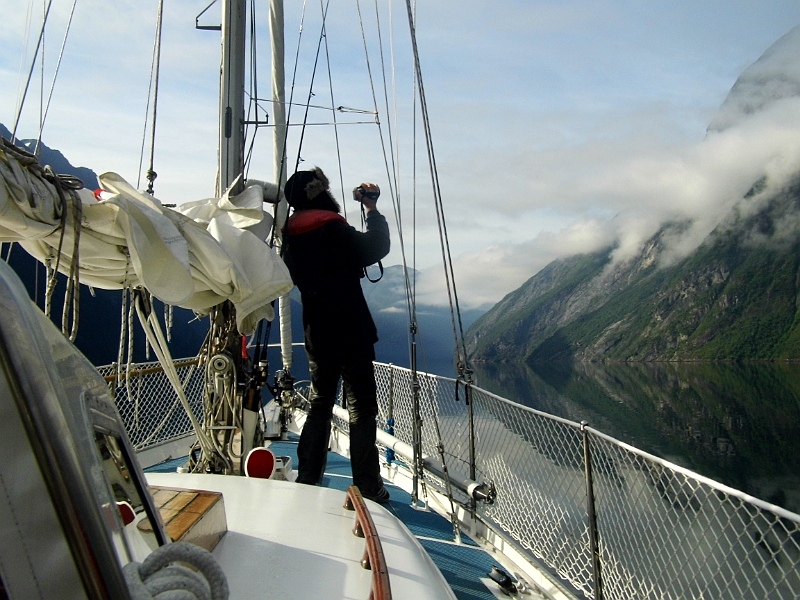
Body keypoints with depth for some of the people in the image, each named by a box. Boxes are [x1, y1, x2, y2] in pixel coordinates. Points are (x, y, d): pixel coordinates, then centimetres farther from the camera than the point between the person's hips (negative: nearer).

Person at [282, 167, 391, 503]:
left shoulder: (292, 237, 7)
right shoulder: (334, 231, -15)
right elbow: (377, 247, -11)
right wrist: (372, 209, 1)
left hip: (316, 334, 7)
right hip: (351, 333, -7)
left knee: (320, 403, 18)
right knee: (361, 408, 0)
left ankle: (306, 479, 23)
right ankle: (367, 487, 4)